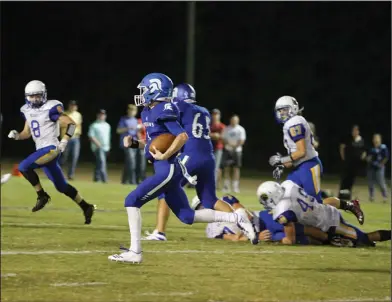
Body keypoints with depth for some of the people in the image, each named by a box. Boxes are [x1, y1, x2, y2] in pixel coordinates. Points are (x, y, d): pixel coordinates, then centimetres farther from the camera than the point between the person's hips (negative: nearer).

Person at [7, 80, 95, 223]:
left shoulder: (50, 109, -12)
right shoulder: (28, 111, 13)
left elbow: (71, 124, -12)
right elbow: (27, 133, 21)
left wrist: (63, 143, -20)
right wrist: (17, 135, 0)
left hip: (51, 149, -8)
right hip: (42, 150, 8)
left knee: (24, 167, -21)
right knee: (61, 186, 12)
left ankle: (42, 196, -7)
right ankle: (86, 207, 23)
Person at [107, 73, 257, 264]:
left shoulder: (162, 111, -14)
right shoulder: (149, 112, 16)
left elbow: (182, 136, -21)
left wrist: (165, 156, -22)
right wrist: (134, 144, 11)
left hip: (168, 169, -10)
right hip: (166, 170, 10)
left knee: (132, 201, -10)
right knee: (187, 216, 11)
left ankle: (134, 252, -9)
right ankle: (236, 218, 12)